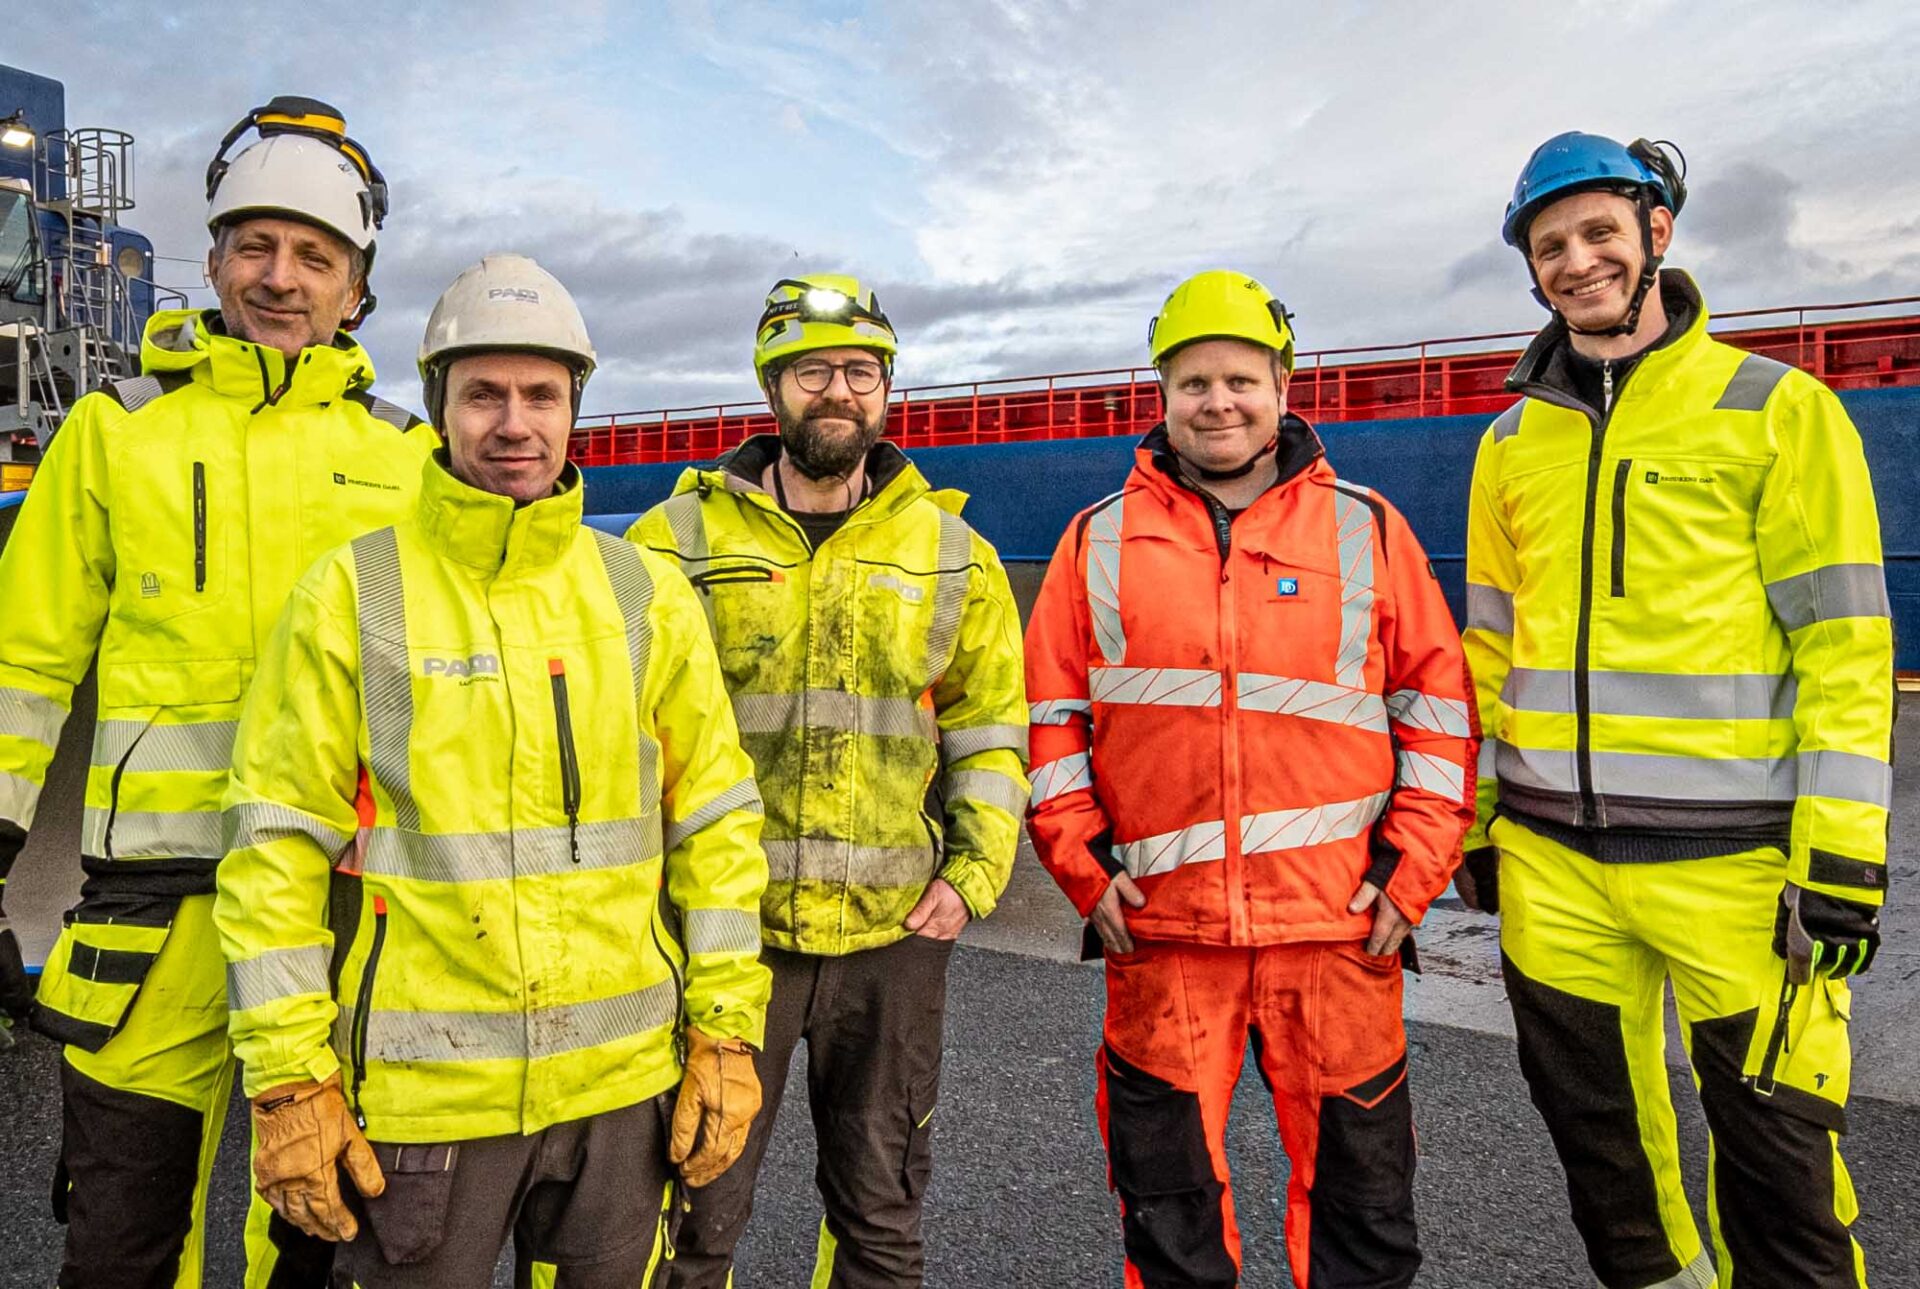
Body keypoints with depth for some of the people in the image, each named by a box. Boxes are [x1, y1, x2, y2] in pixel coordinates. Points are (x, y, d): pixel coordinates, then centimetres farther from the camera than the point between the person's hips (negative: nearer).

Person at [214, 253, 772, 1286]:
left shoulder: (647, 596, 1)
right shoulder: (350, 595, -4)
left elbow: (716, 824, 3)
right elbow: (275, 850, -4)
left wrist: (726, 1030, 1)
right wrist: (287, 1078, -5)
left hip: (623, 1083, 2)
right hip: (419, 1089, -2)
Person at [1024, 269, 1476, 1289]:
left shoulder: (1368, 531, 6)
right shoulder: (1099, 542, 6)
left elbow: (1438, 710, 6)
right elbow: (1050, 716, 7)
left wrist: (1406, 876, -1)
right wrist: (1085, 866, -1)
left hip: (1339, 927, 0)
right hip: (1158, 928, 0)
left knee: (1358, 1186, 14)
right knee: (1168, 1201, 13)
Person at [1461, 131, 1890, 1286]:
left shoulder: (1780, 410, -2)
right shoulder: (1514, 442, 10)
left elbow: (1847, 646, -6)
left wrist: (1843, 855, -11)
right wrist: (1473, 818, 12)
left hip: (1735, 857, -4)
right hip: (1550, 858, 4)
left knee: (1777, 1143, 6)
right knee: (1594, 1123, 16)